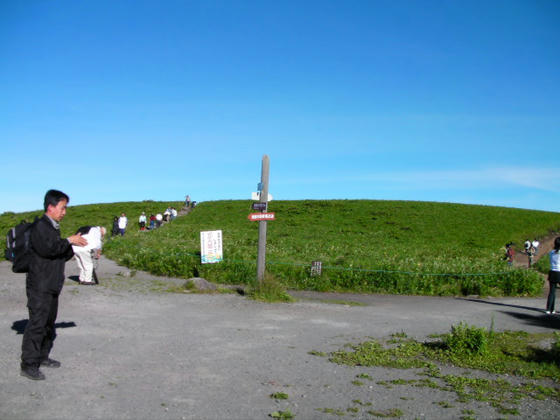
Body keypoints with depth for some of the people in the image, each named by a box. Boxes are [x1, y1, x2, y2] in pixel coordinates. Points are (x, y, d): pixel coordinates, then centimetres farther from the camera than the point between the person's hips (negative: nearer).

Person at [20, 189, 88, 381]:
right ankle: (28, 365, -4)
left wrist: (76, 248, 7)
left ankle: (42, 356, 28)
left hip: (52, 285, 10)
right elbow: (46, 249, -26)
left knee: (49, 322, 16)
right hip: (39, 285, -9)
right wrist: (69, 241, -17)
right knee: (37, 323, -9)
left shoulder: (54, 228, 17)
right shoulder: (40, 227, -11)